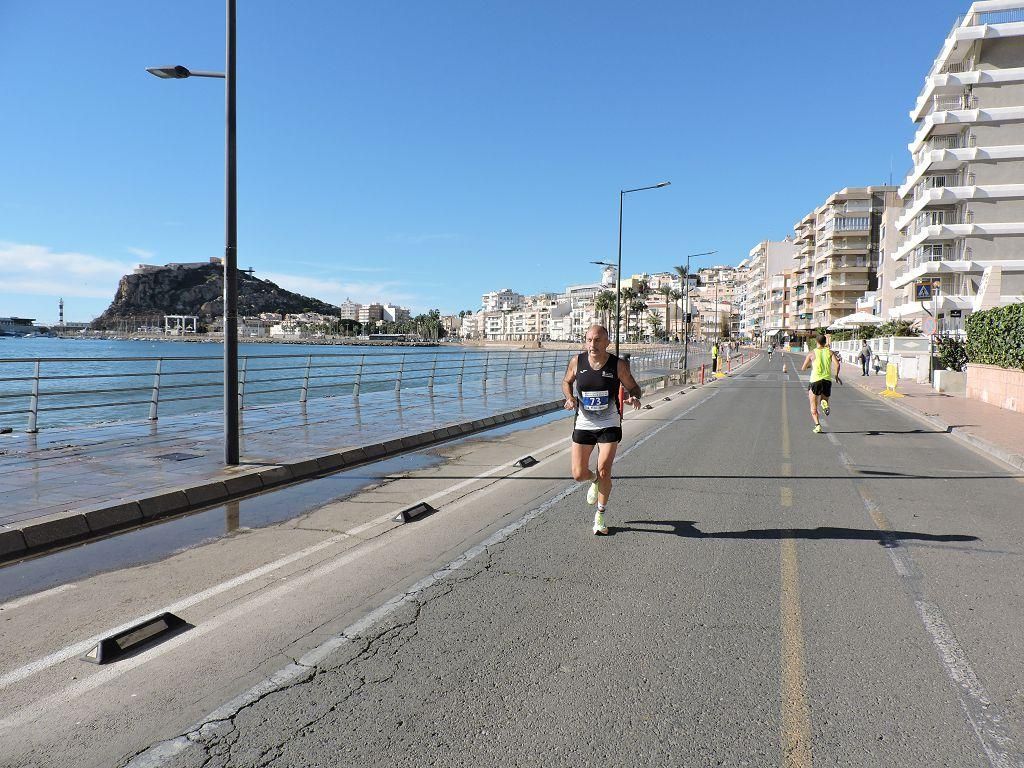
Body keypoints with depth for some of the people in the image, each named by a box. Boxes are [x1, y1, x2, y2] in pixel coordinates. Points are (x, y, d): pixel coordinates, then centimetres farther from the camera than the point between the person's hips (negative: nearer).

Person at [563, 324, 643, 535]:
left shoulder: (618, 365, -10)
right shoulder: (577, 362, -6)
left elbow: (633, 387, 2)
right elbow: (566, 382, 12)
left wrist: (634, 398, -22)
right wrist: (569, 397, -8)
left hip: (609, 425, -2)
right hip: (583, 423, 2)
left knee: (604, 472, -8)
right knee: (578, 474, 0)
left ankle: (600, 516, 14)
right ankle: (595, 481, 39)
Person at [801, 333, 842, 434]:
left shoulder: (812, 353, 3)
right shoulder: (830, 352, 7)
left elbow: (803, 368, 6)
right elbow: (838, 365, -7)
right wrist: (837, 375, 9)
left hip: (815, 381, -2)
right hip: (827, 381, 2)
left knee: (813, 407, 7)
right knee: (825, 398, 25)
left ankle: (817, 425, -11)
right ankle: (824, 403, -12)